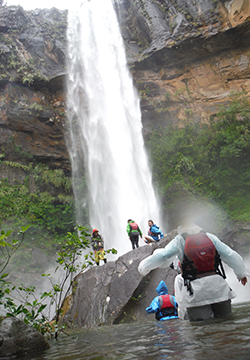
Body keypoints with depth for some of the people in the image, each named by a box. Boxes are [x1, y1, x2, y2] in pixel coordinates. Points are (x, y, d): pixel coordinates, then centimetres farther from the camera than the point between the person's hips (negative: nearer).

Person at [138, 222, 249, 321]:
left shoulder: (179, 240, 0)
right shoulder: (210, 237, 7)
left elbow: (162, 256, 2)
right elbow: (231, 256, 9)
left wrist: (144, 267, 15)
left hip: (196, 291, -5)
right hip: (218, 286, 6)